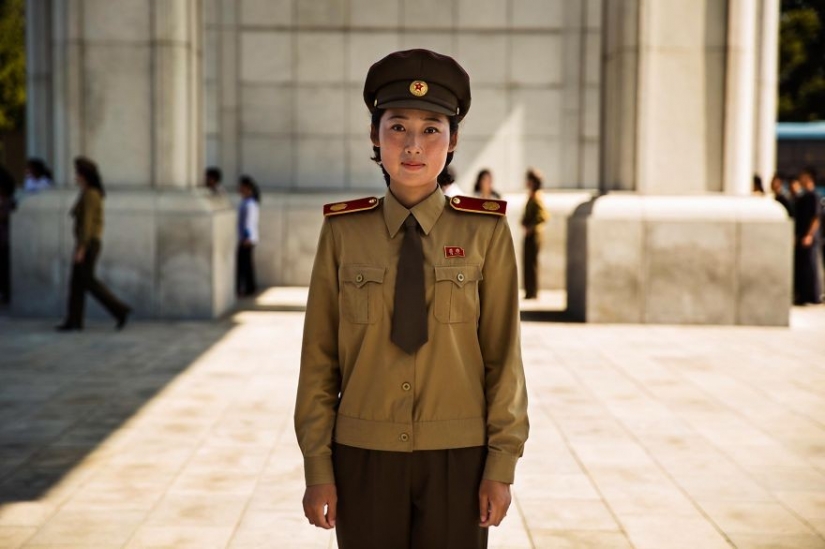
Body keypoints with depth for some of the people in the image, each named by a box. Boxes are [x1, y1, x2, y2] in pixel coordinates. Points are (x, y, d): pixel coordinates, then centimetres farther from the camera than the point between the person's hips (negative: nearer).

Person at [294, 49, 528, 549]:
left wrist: (501, 465, -6)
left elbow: (504, 355, -2)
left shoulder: (486, 232, -4)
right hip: (365, 456, 1)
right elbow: (319, 358, 0)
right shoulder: (343, 232, -2)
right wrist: (318, 467, -3)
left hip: (457, 457, 0)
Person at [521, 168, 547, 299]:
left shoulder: (537, 197, -14)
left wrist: (530, 227, -19)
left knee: (531, 263, -6)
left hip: (533, 234, -10)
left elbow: (543, 216, -23)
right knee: (528, 263, 11)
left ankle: (532, 292, -3)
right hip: (529, 234, 10)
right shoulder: (531, 196, 14)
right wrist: (524, 222, 8)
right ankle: (530, 292, 16)